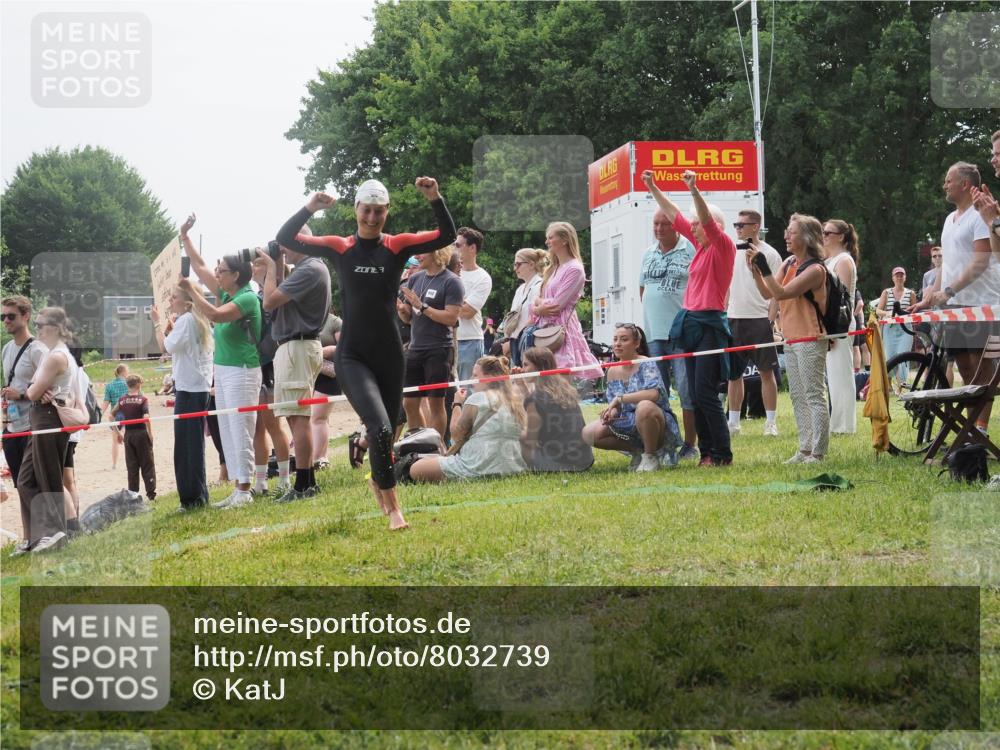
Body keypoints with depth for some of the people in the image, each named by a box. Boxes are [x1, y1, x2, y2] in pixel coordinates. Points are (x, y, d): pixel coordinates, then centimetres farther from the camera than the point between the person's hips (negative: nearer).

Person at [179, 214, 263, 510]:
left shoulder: (247, 298, -14)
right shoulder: (225, 293, 10)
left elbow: (215, 315, -27)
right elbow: (200, 266, 18)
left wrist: (191, 291, -22)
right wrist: (184, 236, 18)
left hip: (242, 372, -9)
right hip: (223, 371, 9)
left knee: (240, 431, -8)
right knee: (227, 431, 9)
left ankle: (244, 490, -6)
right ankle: (239, 489, 13)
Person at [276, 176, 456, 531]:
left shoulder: (397, 246, 1)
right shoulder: (339, 247, 0)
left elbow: (447, 236, -7)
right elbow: (285, 238, -1)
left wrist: (435, 200, -22)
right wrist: (309, 209, -16)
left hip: (390, 356, 3)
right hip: (352, 358, -2)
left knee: (387, 431, 15)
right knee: (380, 427, -22)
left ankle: (378, 482, 45)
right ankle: (393, 506, -14)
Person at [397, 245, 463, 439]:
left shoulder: (451, 282, -8)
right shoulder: (415, 279, 12)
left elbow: (451, 318, -17)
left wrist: (422, 306, -18)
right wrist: (400, 308, -5)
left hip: (439, 350, -7)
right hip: (415, 348, 7)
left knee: (435, 402, -1)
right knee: (410, 403, 8)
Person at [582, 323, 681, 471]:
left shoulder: (646, 365, -15)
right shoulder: (613, 372, 5)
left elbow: (654, 393, -33)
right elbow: (615, 408, 10)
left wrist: (619, 398, -30)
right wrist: (611, 413, -15)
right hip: (629, 424, 7)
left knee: (644, 406, -41)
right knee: (588, 434, -7)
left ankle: (651, 456, -16)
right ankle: (637, 451, 8)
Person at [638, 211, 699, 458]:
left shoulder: (691, 250, -5)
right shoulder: (648, 254, 16)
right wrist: (650, 312, 14)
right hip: (653, 333, 6)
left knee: (687, 391, -5)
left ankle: (690, 445, 2)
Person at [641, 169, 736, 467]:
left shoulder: (724, 246, -7)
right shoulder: (701, 246, 13)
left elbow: (708, 221, -25)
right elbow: (675, 216, 21)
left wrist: (694, 190, -35)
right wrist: (653, 189, 23)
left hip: (710, 324, -9)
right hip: (691, 323, 9)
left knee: (705, 393, -11)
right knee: (696, 394, 7)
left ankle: (722, 454, -6)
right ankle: (706, 451, 11)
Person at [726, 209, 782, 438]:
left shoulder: (769, 254, -4)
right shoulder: (732, 252, 10)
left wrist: (770, 319, -13)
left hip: (759, 319, -5)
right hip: (733, 319, 5)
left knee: (766, 372, -1)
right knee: (733, 374, 8)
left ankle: (771, 422, 5)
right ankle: (733, 422, 16)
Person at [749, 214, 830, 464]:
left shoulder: (815, 269, -14)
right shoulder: (788, 264, 12)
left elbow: (781, 293, -22)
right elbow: (767, 293, 8)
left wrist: (764, 267, -23)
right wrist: (755, 271, -4)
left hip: (810, 340, -9)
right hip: (791, 340, 9)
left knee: (814, 396, -6)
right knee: (798, 397, 12)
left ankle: (818, 452, -4)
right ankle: (805, 449, 18)